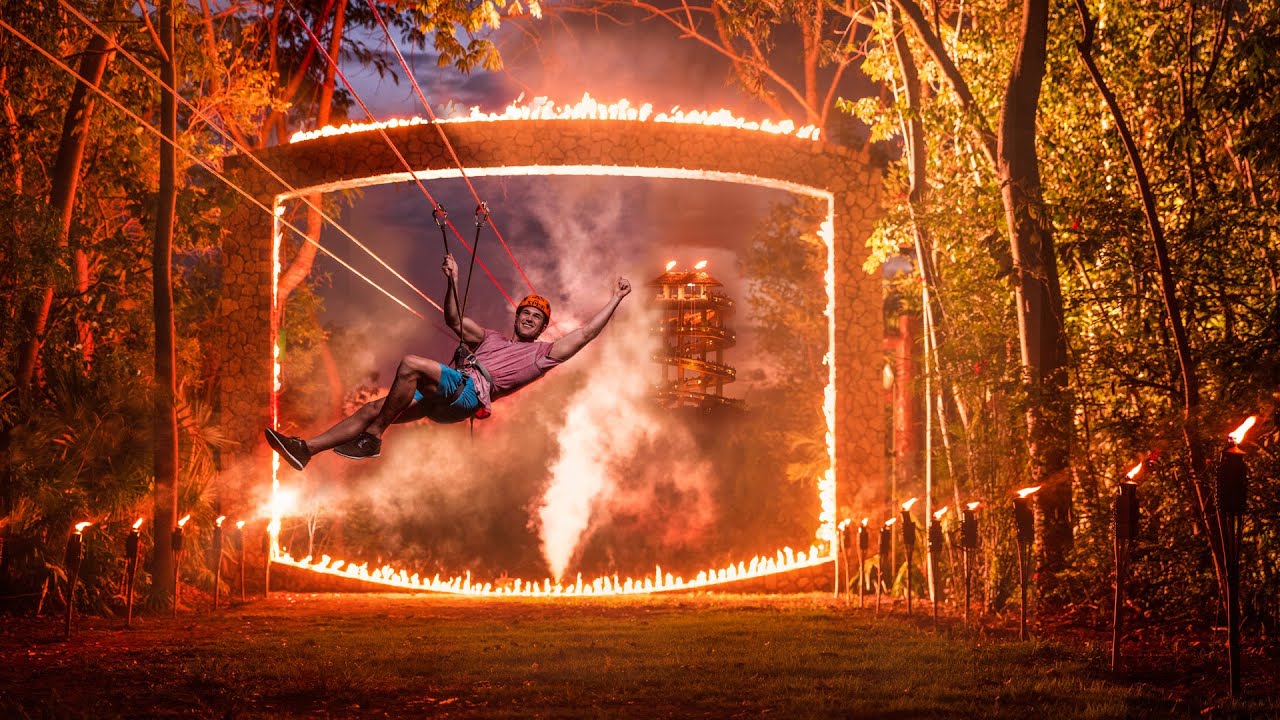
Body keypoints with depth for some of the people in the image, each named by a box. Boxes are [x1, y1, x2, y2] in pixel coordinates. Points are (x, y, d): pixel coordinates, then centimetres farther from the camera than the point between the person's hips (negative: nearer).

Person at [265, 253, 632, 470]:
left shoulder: (542, 353, 18)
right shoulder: (490, 338, 36)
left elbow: (586, 332, 12)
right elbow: (454, 319, 34)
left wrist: (616, 298, 13)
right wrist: (453, 281, 24)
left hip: (470, 391, -7)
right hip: (443, 396, 7)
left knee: (412, 364, -30)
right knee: (374, 408, -6)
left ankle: (372, 437, -24)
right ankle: (305, 448, -12)